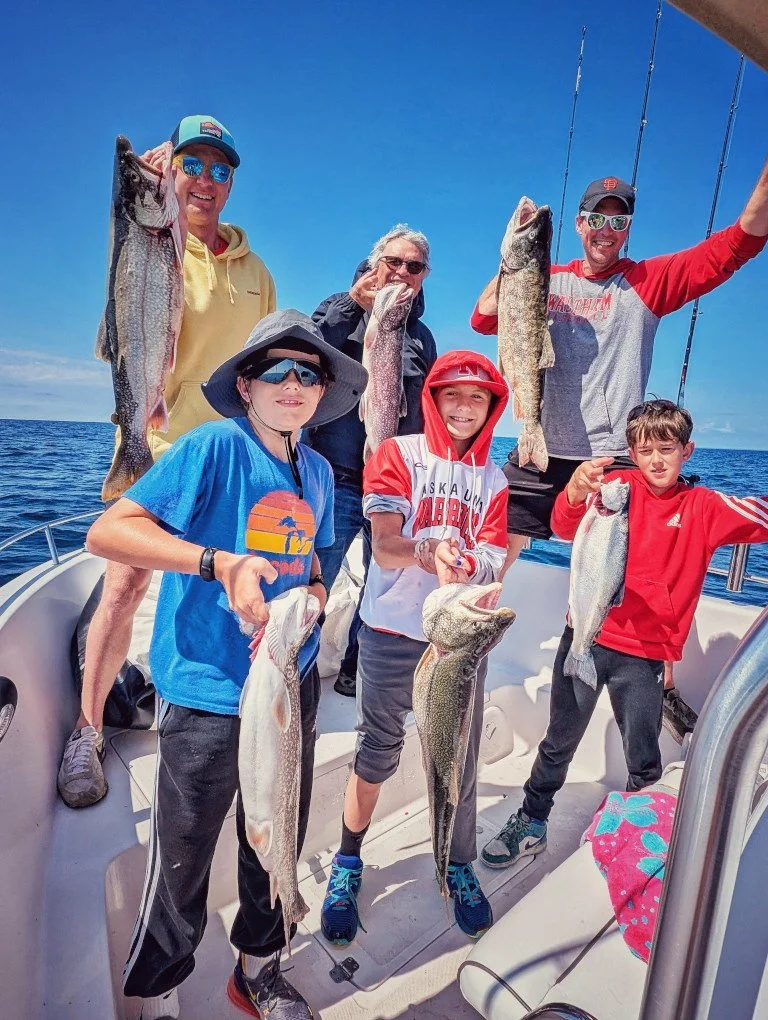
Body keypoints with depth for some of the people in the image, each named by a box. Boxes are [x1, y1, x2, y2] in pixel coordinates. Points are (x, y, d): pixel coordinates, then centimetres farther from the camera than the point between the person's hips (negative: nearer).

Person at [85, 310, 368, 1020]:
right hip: (208, 695, -5)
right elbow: (107, 532, -19)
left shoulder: (317, 471, 6)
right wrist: (220, 562, -29)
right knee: (182, 865, 12)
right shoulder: (215, 447, -13)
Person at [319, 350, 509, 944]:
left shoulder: (493, 478, 6)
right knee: (377, 754, 10)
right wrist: (429, 551, -35)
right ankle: (348, 864, 35)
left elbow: (492, 562, -4)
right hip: (393, 633, -2)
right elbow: (384, 545, -14)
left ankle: (459, 867, 38)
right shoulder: (399, 455, -3)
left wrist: (465, 565, -27)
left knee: (460, 759, 13)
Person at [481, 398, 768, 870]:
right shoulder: (617, 485, -5)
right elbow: (566, 527, -19)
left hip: (644, 654, 1)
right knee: (560, 743, 14)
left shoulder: (705, 507, 2)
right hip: (587, 636, 0)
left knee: (644, 760, 13)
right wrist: (575, 492, -42)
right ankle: (532, 825, 33)